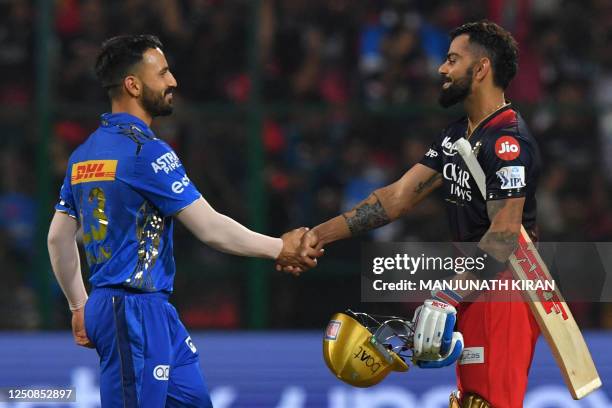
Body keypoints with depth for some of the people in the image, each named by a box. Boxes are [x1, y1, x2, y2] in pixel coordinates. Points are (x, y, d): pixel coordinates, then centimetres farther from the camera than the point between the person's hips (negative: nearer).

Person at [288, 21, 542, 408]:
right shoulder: (456, 135, 15)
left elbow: (504, 235, -24)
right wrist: (320, 235, 2)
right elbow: (398, 197, 11)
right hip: (475, 286, 10)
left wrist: (448, 300, -33)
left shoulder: (509, 141, -17)